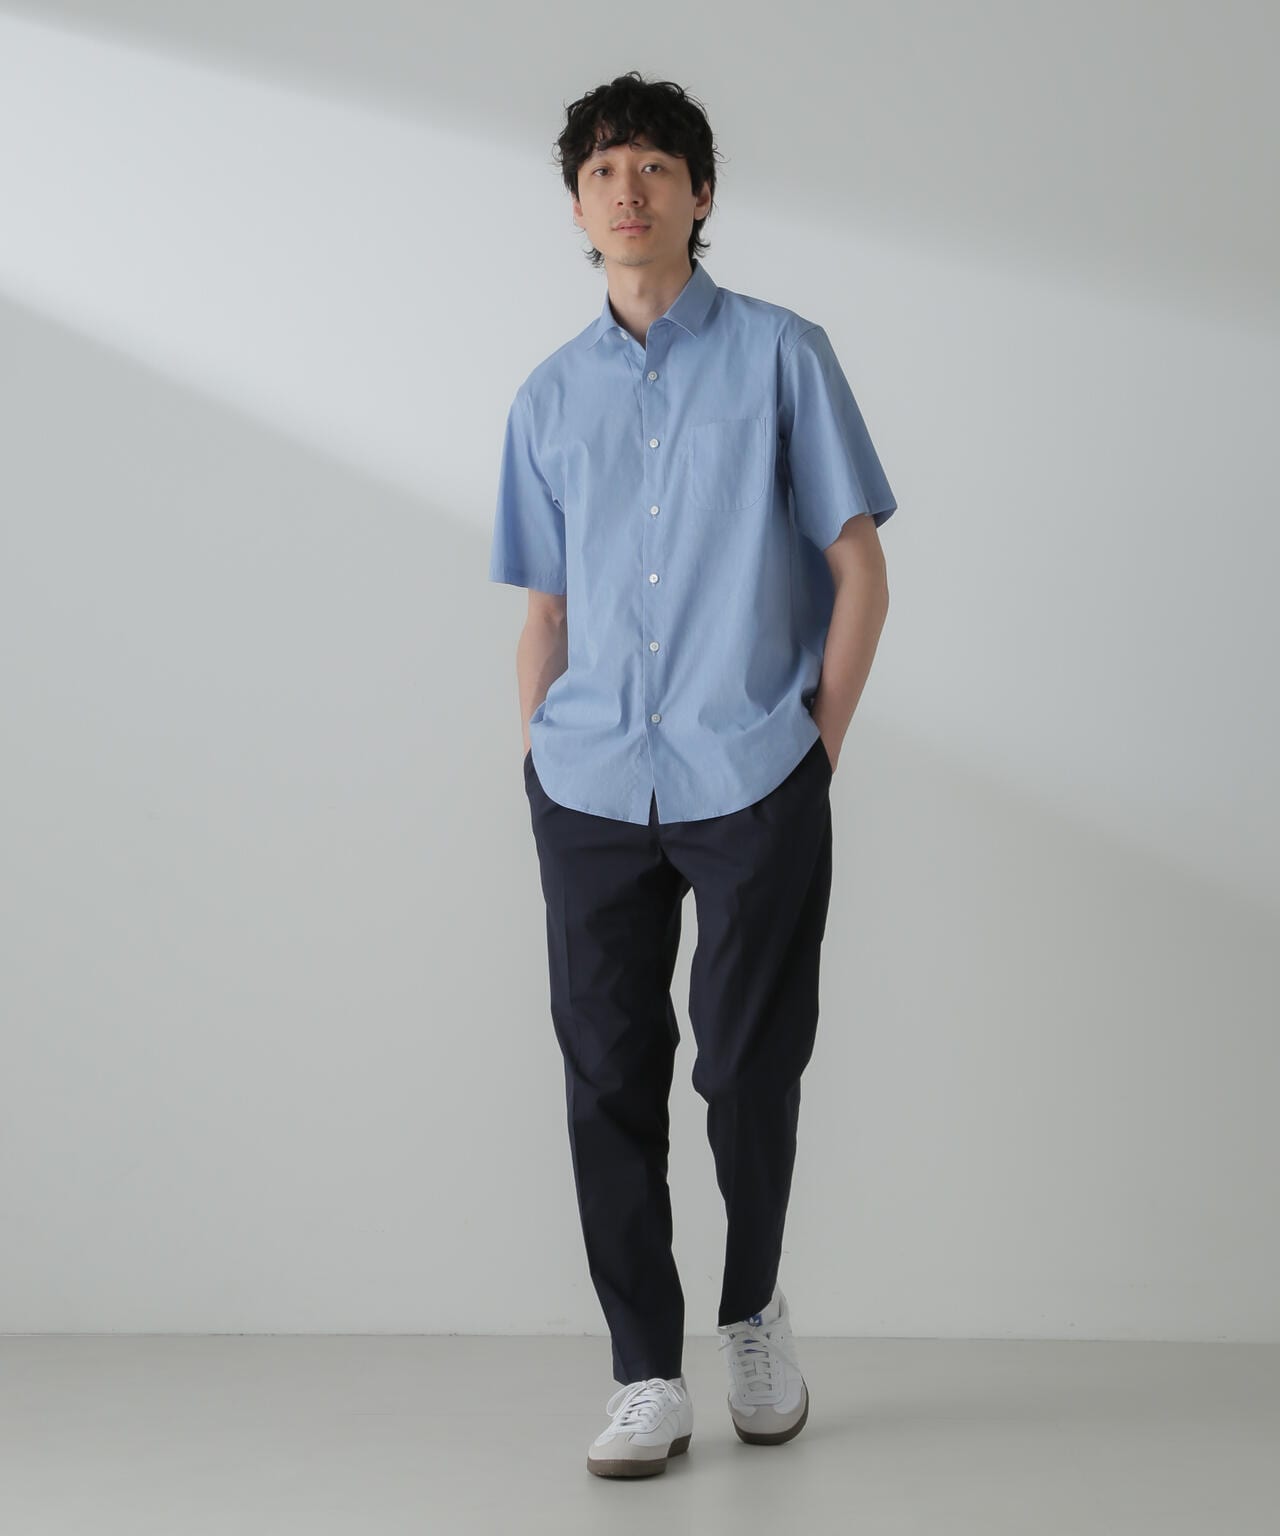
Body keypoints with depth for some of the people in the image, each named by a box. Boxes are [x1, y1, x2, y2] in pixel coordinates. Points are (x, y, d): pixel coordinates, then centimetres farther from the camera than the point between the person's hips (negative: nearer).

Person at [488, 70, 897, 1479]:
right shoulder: (550, 397, 12)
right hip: (590, 794, 3)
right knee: (609, 1080, 2)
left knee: (750, 1071, 3)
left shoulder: (780, 356, 2)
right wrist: (536, 758, 8)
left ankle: (755, 1318, 29)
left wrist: (818, 745, -3)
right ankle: (646, 1378, 12)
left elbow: (859, 571, 1)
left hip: (752, 785, -3)